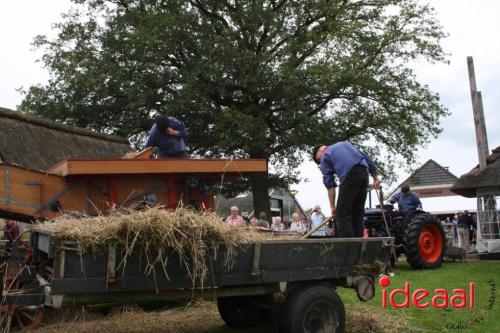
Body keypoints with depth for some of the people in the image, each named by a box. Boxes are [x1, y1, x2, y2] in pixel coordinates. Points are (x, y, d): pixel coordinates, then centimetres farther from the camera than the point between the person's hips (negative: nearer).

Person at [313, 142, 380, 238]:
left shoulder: (325, 157, 15)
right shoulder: (344, 143, 31)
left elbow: (330, 185, 8)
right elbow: (366, 157, 23)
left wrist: (332, 207, 10)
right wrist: (375, 177, 23)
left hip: (350, 176, -6)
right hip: (364, 173, 6)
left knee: (342, 214, -2)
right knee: (358, 213, 13)